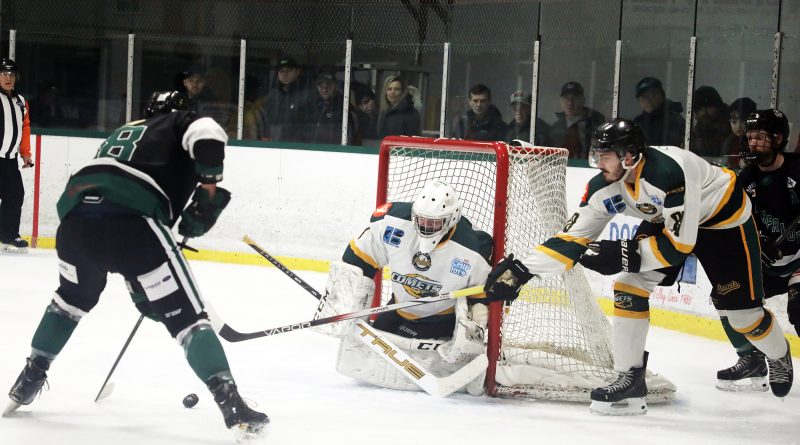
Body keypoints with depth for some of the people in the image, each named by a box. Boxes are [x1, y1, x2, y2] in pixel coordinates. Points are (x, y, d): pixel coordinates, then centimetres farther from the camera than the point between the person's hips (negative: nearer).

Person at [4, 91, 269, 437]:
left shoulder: (120, 134, 41)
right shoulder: (178, 124, 23)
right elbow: (207, 134, -5)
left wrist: (141, 286, 44)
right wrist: (209, 189, 6)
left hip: (75, 215, 6)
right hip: (130, 220, -6)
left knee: (72, 298, 36)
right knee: (186, 315, -1)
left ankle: (30, 378, 41)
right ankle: (230, 404, -12)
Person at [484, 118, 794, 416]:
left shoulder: (669, 171, -39)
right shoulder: (604, 188, -17)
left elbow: (680, 244, -36)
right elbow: (573, 237, -12)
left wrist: (624, 253, -34)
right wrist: (521, 270, -19)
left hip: (726, 217, -6)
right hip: (669, 219, 7)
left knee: (741, 309, -2)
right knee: (630, 284, -10)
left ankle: (779, 356, 31)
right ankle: (630, 380, -4)